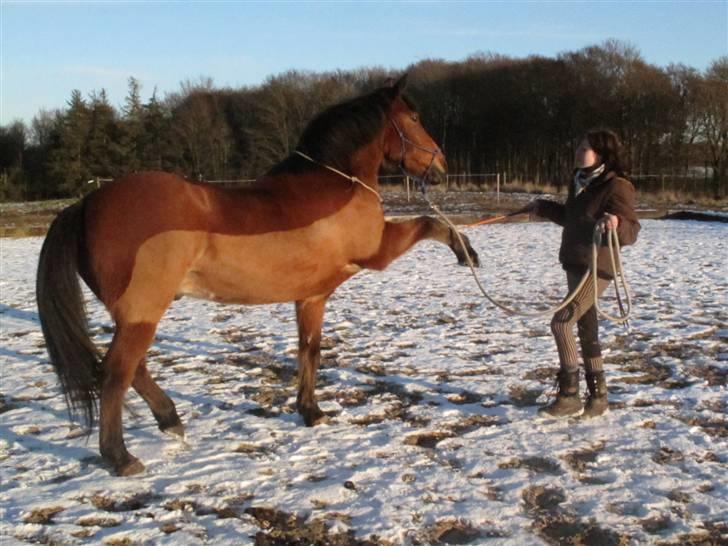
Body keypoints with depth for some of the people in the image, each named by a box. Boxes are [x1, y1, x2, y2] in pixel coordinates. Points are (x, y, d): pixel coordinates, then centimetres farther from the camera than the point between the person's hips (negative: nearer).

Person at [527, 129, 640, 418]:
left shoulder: (616, 187, -15)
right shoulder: (580, 181, 10)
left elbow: (631, 232, -20)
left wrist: (616, 224, -41)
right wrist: (543, 207, 33)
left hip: (595, 269, -9)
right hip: (575, 266, 9)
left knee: (561, 322, -14)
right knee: (586, 330, 13)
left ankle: (569, 396, -4)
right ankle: (598, 396, 23)